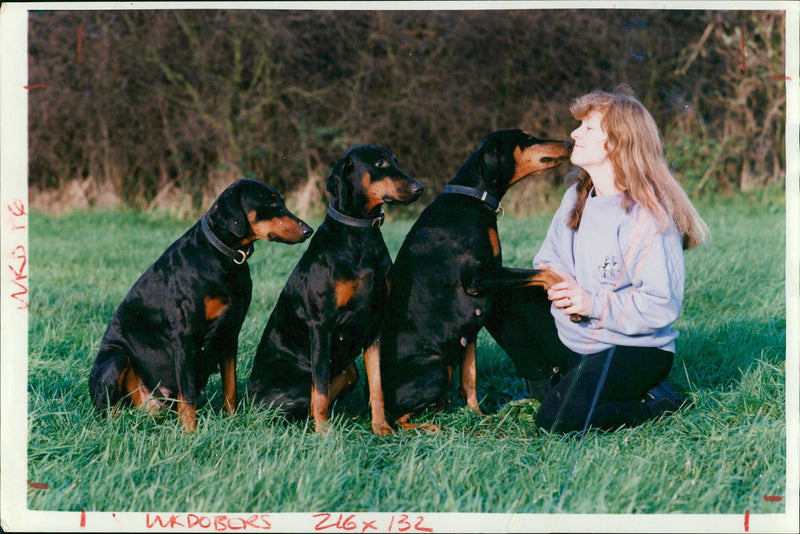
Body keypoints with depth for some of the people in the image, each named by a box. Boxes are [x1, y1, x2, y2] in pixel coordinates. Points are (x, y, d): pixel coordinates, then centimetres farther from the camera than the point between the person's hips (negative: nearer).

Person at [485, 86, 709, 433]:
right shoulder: (576, 197, 5)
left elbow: (662, 305, -25)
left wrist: (595, 304, -27)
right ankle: (547, 383, 10)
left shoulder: (648, 216, -20)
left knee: (558, 420, -27)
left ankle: (654, 403, -4)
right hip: (571, 338, 8)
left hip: (634, 349, -8)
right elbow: (548, 260, 12)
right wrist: (558, 280, -12)